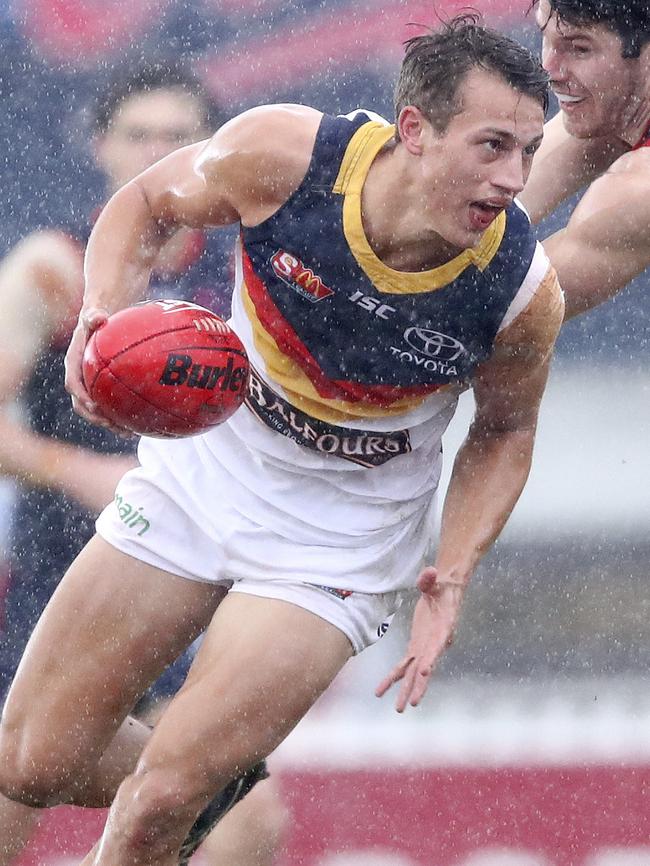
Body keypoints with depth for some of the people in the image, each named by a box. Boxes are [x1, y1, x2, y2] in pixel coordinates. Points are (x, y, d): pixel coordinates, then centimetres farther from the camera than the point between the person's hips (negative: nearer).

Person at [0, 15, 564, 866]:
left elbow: (504, 431, -1)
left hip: (341, 540, -2)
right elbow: (148, 204, -3)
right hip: (204, 467, 2)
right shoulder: (280, 153, -25)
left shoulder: (523, 292, -24)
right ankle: (223, 795, 33)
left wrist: (451, 579, -15)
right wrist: (102, 312, -22)